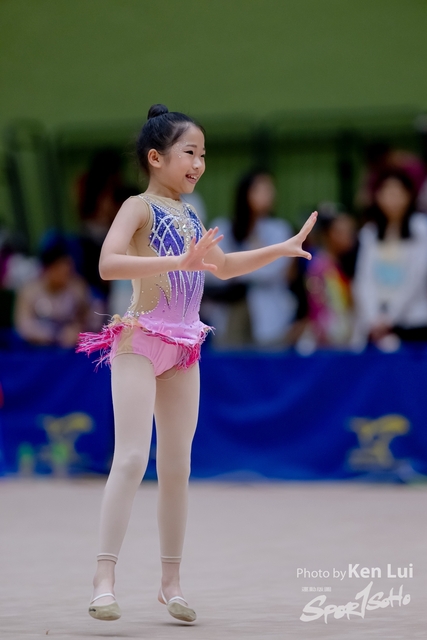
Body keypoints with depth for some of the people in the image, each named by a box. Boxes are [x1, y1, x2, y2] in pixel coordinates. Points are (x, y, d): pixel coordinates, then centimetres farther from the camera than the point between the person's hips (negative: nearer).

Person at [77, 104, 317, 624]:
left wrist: (281, 250, 25)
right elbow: (108, 264, -25)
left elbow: (223, 267, 31)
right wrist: (177, 262, -32)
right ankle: (104, 579, -15)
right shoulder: (139, 207, -8)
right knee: (131, 459, -14)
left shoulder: (189, 216, 14)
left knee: (177, 467, 8)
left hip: (183, 349, 7)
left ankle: (171, 581, 14)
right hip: (140, 339, -7)